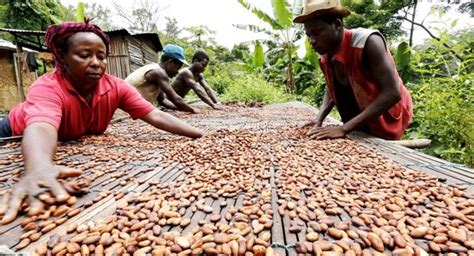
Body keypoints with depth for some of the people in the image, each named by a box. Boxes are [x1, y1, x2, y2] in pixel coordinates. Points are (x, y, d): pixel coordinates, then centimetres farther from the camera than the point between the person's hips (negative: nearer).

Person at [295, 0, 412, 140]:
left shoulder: (367, 42, -27)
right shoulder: (325, 56, -8)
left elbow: (392, 93, -31)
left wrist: (344, 128, -35)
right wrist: (319, 119, -11)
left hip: (386, 119, -5)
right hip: (359, 123, 5)